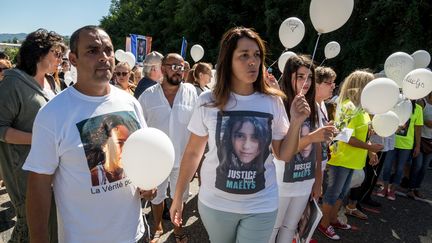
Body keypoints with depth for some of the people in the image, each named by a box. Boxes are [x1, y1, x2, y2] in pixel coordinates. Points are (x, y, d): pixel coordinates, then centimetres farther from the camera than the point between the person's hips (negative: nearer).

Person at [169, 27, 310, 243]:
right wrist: (178, 196, 1)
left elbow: (284, 155, -1)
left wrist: (296, 123, -16)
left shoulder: (273, 102, -6)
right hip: (214, 202, 0)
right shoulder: (207, 102, -11)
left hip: (261, 206, 0)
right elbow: (193, 152, -3)